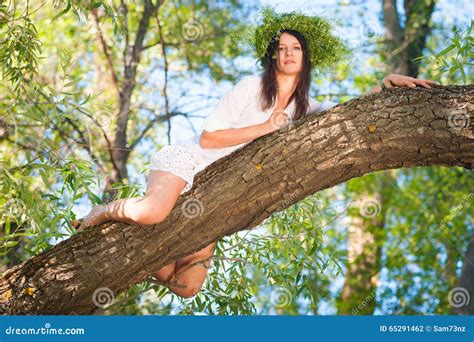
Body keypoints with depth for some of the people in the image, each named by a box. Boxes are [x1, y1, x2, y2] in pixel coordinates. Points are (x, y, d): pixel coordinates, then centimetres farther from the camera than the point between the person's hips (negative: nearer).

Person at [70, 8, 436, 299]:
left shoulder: (305, 109, 8)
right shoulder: (251, 87, -10)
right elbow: (208, 138, -13)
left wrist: (387, 83, -15)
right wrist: (265, 127, -16)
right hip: (188, 160, -5)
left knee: (186, 287, -7)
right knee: (153, 213, -39)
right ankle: (106, 212, -4)